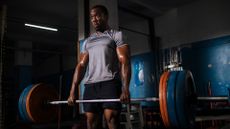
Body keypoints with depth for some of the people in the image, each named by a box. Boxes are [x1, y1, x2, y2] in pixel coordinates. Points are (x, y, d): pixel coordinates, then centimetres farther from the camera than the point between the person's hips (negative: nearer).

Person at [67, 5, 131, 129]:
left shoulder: (117, 35, 6)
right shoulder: (87, 41, 22)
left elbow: (124, 62, -6)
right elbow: (81, 65, 16)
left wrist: (125, 89, -20)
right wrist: (72, 91, 7)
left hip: (109, 83, -5)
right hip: (90, 86, 5)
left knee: (111, 118, -15)